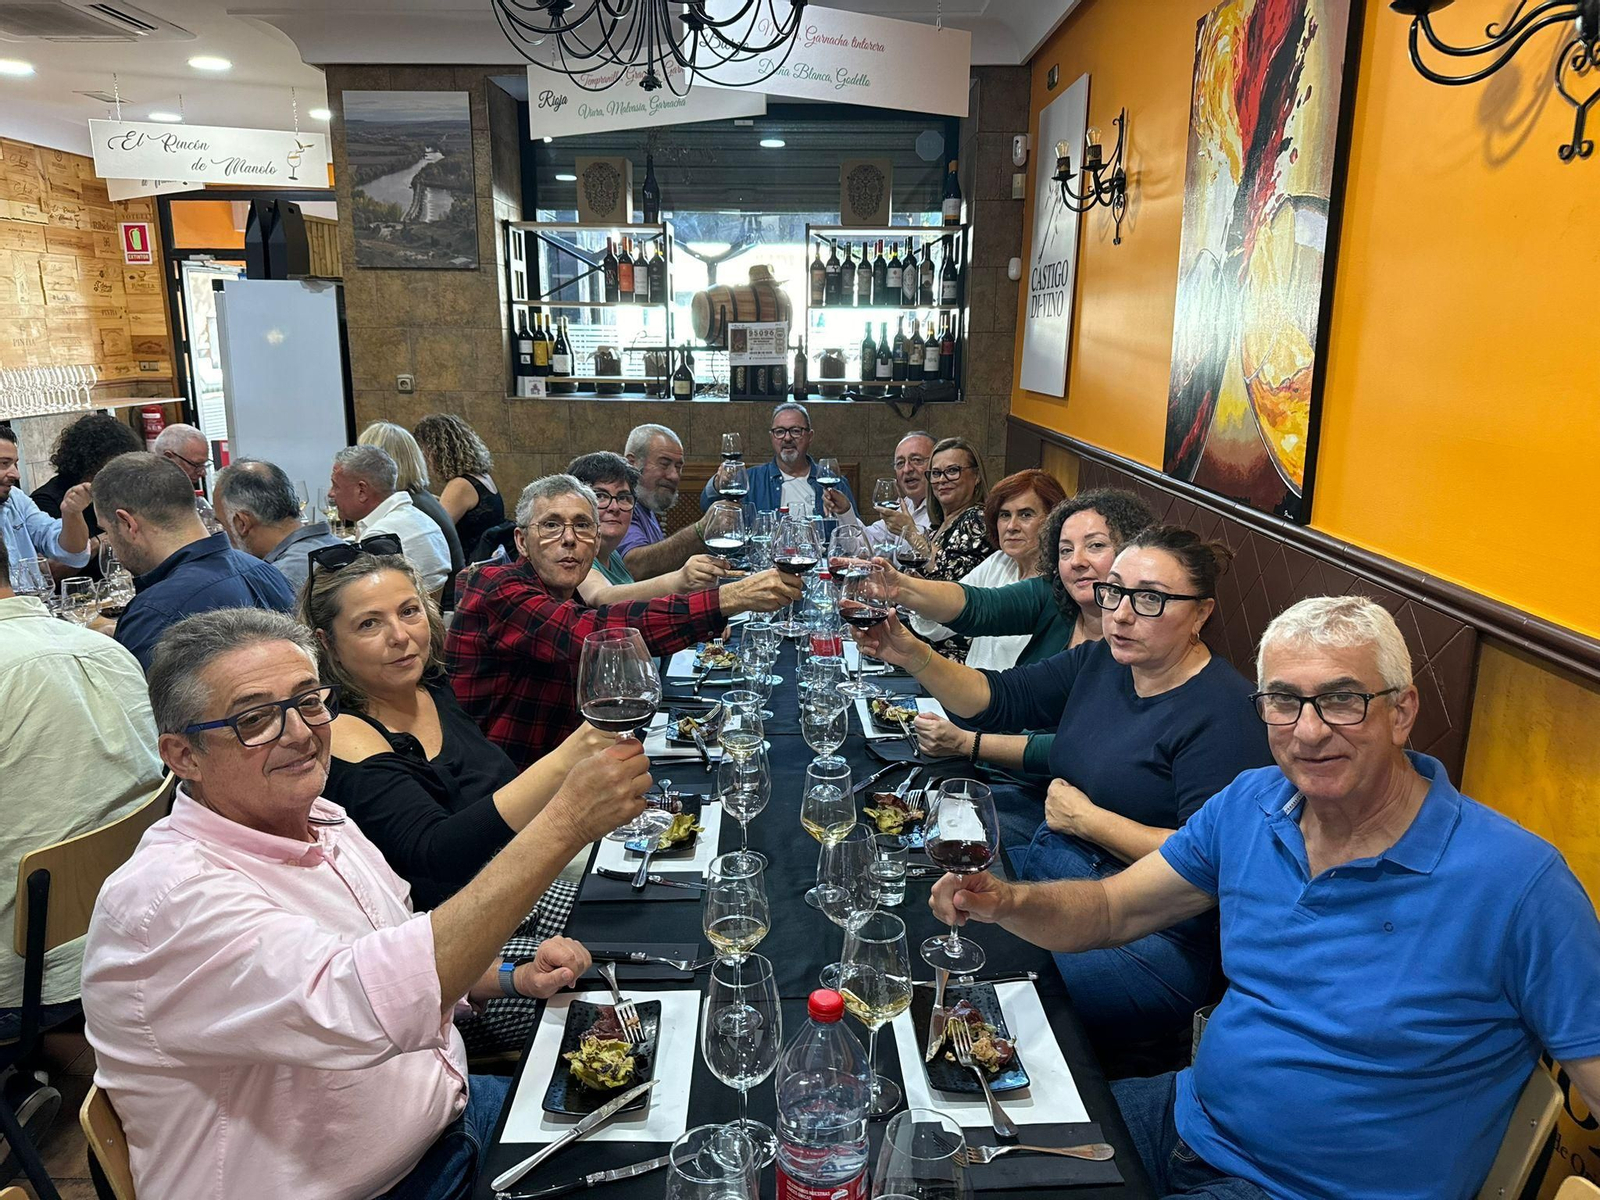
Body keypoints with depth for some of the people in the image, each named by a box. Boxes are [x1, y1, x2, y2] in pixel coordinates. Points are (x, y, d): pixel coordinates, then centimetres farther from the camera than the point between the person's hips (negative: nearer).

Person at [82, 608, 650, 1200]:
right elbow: (363, 1003, -41)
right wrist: (564, 823, -41)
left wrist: (511, 976, 1)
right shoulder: (166, 895, -25)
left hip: (449, 1116, 8)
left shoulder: (321, 821, 3)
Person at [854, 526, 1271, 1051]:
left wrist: (1085, 819, -14)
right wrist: (912, 656, -11)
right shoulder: (1099, 662, 6)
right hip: (1048, 860, 8)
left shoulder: (1223, 711, -17)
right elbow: (998, 699, 5)